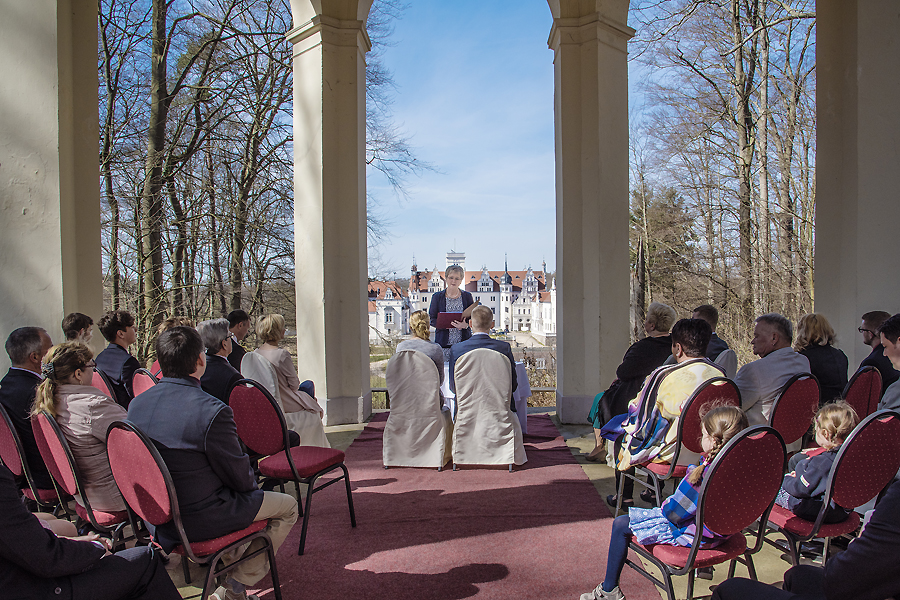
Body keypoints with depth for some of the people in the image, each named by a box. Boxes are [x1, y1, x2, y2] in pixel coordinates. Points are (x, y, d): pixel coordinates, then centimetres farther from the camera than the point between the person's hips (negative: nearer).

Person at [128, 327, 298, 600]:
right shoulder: (212, 411, -28)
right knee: (287, 506, 10)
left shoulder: (137, 404, -5)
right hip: (200, 520, -8)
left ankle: (230, 564, 37)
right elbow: (240, 478, -18)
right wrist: (251, 481, 6)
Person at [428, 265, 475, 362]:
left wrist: (466, 325, -16)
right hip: (444, 342, -1)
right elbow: (431, 319, 3)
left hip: (463, 342, 1)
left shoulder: (467, 296, 10)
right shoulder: (437, 297, 7)